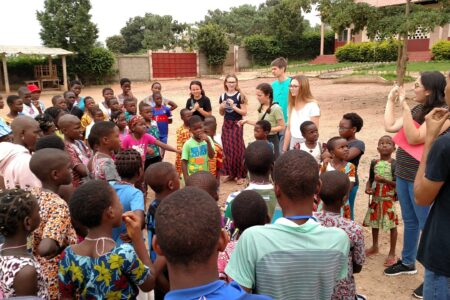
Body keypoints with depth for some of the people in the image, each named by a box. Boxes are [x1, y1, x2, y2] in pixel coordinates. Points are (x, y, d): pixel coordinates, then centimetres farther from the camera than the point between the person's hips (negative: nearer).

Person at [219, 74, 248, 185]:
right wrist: (221, 107, -6)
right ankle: (230, 173, 18)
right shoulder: (222, 96, 7)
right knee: (227, 149, 6)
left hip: (237, 125, -4)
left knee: (237, 149, -3)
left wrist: (234, 107, -19)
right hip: (226, 125, 5)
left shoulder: (240, 96, -7)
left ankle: (240, 175, 6)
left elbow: (244, 112, -10)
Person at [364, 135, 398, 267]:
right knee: (374, 222, 17)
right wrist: (368, 188, -9)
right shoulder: (374, 163, 3)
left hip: (389, 199, -5)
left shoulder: (394, 164, -12)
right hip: (375, 198, 5)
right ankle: (374, 247, 38)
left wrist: (383, 180, -26)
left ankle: (392, 253, 16)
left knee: (392, 224, 2)